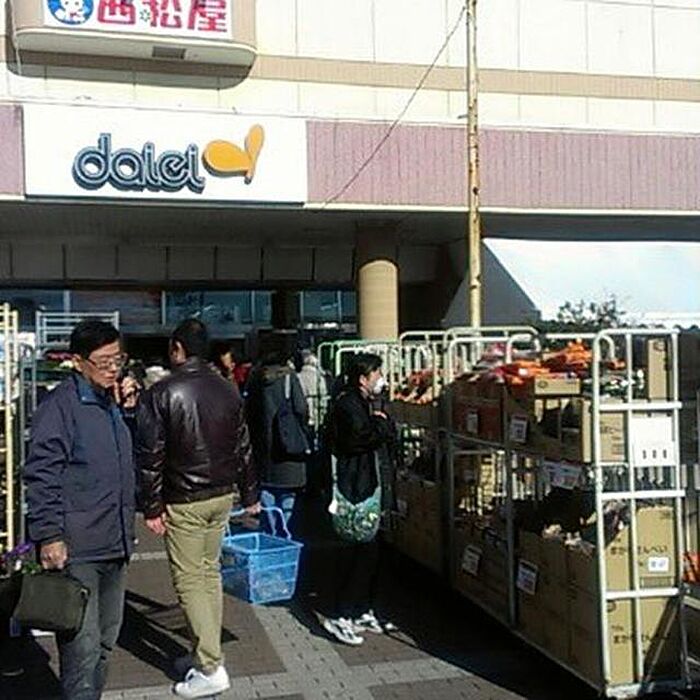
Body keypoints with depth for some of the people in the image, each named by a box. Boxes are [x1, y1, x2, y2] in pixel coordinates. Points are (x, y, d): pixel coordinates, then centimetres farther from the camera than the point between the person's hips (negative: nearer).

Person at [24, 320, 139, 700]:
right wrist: (49, 536, -18)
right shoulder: (60, 404, -11)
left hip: (114, 544, 8)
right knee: (83, 643, -6)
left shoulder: (112, 401, 14)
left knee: (106, 638, 18)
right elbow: (41, 474, -14)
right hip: (76, 549, -8)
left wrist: (130, 409, 11)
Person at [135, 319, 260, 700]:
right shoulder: (228, 390, 5)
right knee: (210, 572, 17)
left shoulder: (161, 394, -11)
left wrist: (152, 507, -7)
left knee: (189, 581, 0)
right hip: (222, 496, 6)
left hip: (183, 501, -6)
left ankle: (211, 669, -1)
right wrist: (250, 495, 18)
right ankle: (207, 652, 25)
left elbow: (150, 457, -13)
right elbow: (244, 448, 10)